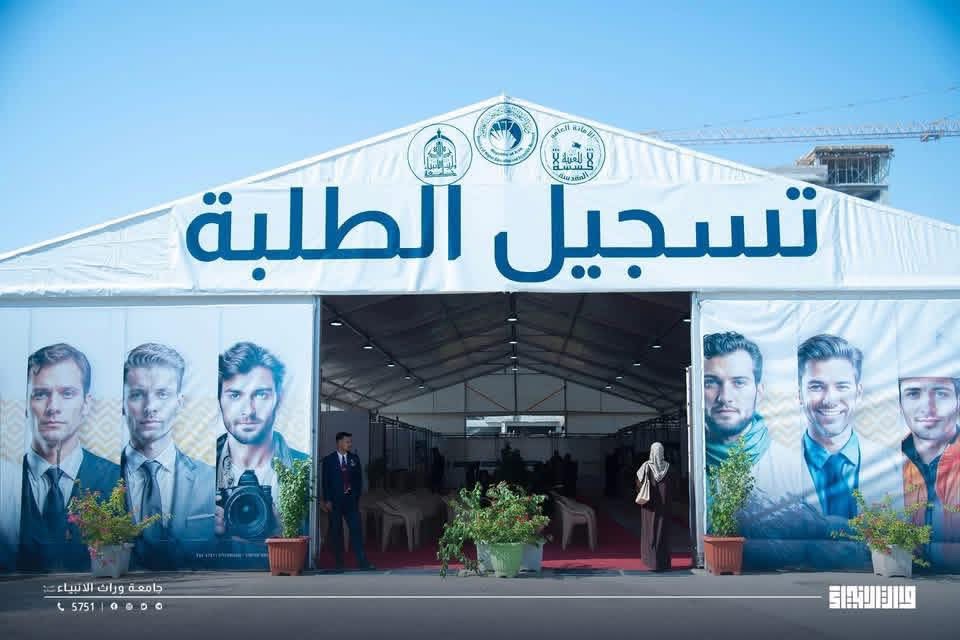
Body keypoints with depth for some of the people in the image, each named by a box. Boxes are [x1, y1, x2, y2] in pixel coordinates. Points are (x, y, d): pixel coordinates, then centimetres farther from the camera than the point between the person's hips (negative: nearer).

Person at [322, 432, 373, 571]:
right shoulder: (328, 460, 0)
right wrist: (327, 500, -9)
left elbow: (359, 479, 12)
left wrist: (357, 496, 6)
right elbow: (325, 481, -3)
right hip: (334, 501, -2)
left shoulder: (354, 458, 8)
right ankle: (339, 564, 8)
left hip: (350, 500, 2)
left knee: (356, 529, -5)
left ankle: (362, 562, -5)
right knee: (336, 532, 2)